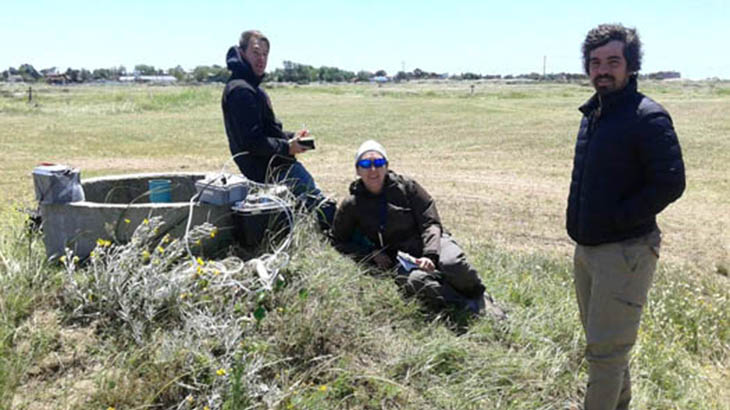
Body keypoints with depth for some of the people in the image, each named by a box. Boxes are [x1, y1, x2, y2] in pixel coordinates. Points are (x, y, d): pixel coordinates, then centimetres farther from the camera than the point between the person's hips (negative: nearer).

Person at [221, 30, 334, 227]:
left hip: (273, 166, 11)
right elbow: (251, 141, -23)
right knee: (323, 206, -13)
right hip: (269, 170, -11)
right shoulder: (240, 90, -16)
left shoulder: (252, 87, 18)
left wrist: (291, 137, 7)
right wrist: (287, 147, -17)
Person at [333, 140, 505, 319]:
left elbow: (431, 223, -2)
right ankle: (471, 307, -26)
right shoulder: (351, 206, 3)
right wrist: (371, 255, -3)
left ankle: (480, 298, -7)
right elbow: (339, 242, 12)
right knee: (415, 280, -37)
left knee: (452, 263, -35)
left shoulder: (406, 186, 1)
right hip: (401, 260, 0)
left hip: (430, 245, 1)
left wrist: (430, 255, -20)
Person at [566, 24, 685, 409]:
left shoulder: (648, 117, -15)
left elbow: (670, 183, -19)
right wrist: (580, 225, 9)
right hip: (585, 248, 9)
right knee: (602, 342, 22)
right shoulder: (592, 113, 11)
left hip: (625, 252, -8)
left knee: (605, 349, -2)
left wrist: (617, 218, -18)